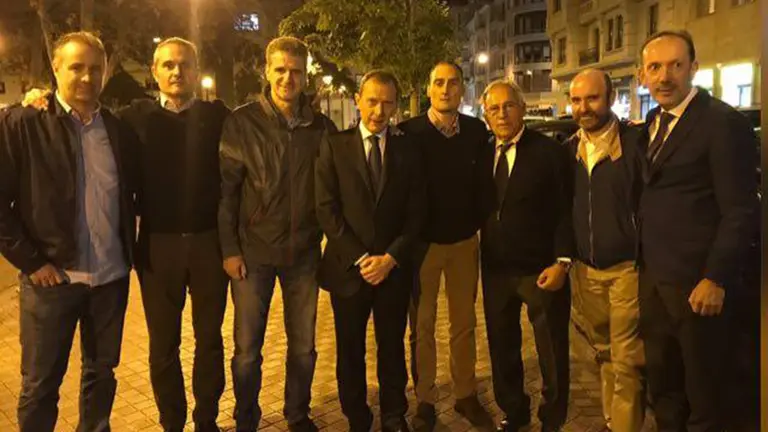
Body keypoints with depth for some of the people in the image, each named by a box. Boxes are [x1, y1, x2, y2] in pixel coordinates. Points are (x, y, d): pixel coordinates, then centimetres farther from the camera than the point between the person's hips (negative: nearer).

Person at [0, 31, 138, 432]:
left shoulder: (120, 129, 5)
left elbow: (133, 192, 15)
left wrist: (128, 251, 7)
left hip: (111, 277, 3)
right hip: (51, 278, -3)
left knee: (102, 372, 17)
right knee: (40, 383, 10)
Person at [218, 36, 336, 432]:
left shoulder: (322, 126, 2)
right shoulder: (241, 122, -5)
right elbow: (226, 188, -5)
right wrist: (229, 249, -9)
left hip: (304, 252, 2)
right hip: (253, 250, -2)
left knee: (304, 346, 13)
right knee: (247, 349, 6)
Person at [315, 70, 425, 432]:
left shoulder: (408, 148, 4)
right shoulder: (334, 145, 0)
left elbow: (415, 212, 1)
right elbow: (326, 209, -6)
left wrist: (390, 258, -10)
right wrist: (358, 258, -13)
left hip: (394, 267, 1)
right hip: (348, 267, -1)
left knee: (392, 348, 12)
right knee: (350, 351, 11)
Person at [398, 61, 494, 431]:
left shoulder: (477, 130, 0)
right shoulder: (409, 131, -8)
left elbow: (484, 182, 5)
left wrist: (483, 224, -2)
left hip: (465, 241, 3)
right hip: (423, 241, -2)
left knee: (464, 323, 13)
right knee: (422, 325, 8)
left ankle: (465, 395, 28)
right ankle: (425, 400, 22)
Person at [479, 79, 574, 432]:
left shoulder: (550, 152, -8)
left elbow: (566, 212, -9)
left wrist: (562, 262, -16)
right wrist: (482, 254, 0)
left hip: (541, 269, -4)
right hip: (495, 268, 5)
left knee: (552, 351, 8)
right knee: (502, 348, 17)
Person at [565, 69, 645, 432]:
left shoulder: (635, 141, -10)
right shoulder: (569, 149, 5)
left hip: (627, 266, -5)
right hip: (585, 269, 5)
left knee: (626, 360, -1)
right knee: (604, 352, 18)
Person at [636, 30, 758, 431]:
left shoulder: (723, 122, -13)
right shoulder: (653, 122, 9)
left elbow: (741, 212, -15)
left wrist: (716, 279, -17)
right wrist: (643, 262, 4)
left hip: (695, 279, -6)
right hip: (652, 274, 7)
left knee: (701, 384, 11)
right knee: (660, 376, 19)